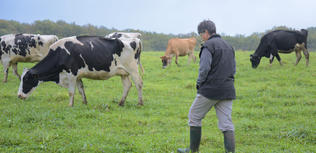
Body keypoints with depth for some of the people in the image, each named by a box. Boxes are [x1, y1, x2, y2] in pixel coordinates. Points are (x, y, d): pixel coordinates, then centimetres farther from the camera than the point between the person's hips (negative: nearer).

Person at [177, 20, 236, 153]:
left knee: (194, 117, 10)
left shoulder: (208, 46, -9)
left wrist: (199, 84, -2)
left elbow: (204, 69, -16)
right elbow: (233, 69, 18)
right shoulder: (228, 46, 16)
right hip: (228, 91, 7)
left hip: (210, 89, -7)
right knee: (226, 123, 4)